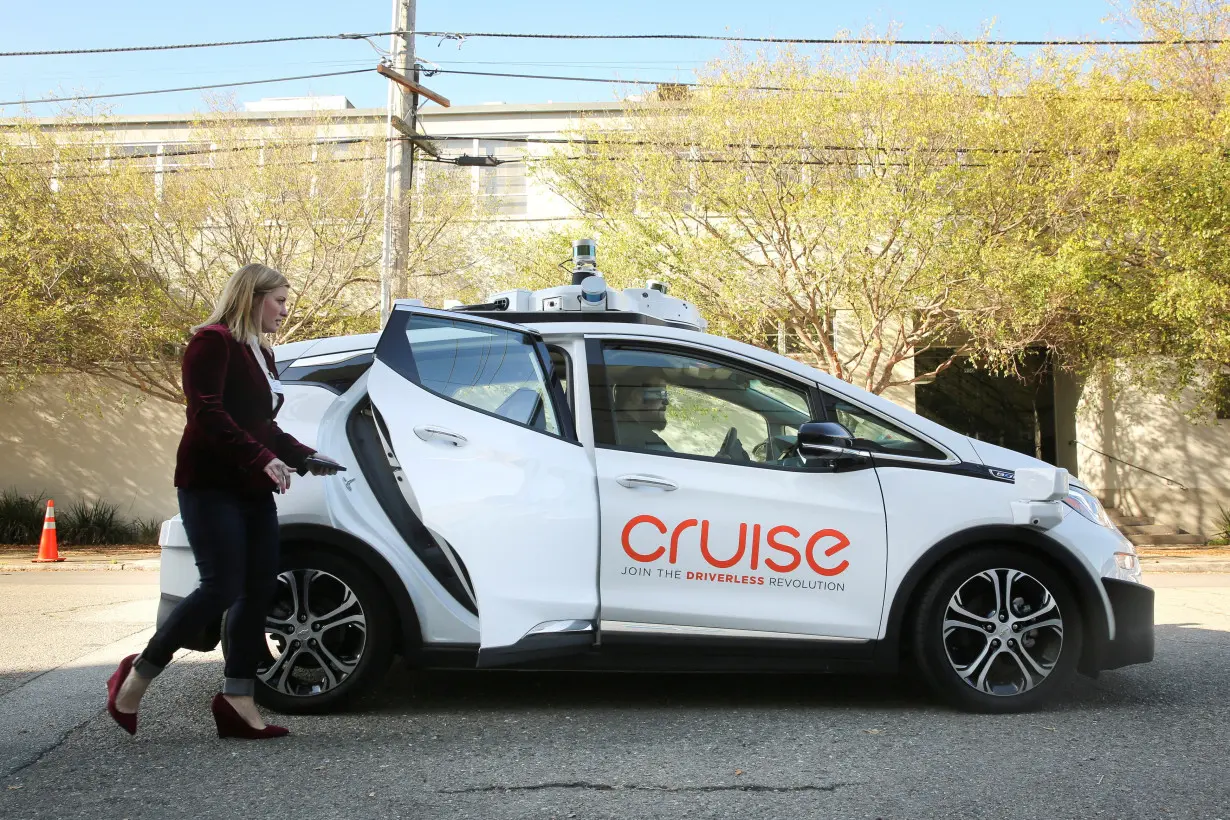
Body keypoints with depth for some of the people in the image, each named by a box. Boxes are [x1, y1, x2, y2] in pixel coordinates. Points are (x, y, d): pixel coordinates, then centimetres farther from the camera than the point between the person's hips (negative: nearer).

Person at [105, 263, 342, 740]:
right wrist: (262, 457, -25)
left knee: (259, 590, 2)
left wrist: (303, 457, 12)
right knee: (222, 588, -12)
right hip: (211, 486, -9)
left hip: (252, 489, 9)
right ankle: (138, 675, 6)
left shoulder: (261, 354, 20)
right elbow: (207, 414, -18)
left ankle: (237, 700, 7)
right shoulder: (213, 342, -7)